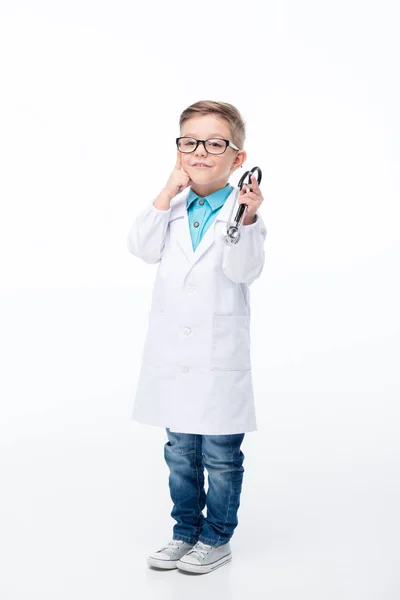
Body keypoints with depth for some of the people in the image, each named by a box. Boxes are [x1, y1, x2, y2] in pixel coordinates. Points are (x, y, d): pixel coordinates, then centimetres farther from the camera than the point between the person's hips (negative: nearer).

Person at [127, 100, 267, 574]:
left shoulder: (242, 209, -6)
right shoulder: (173, 208, 6)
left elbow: (244, 271, -17)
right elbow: (142, 248, -7)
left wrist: (245, 221, -32)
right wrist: (167, 193, -12)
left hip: (220, 359, -4)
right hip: (172, 355, 5)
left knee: (221, 455, 7)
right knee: (180, 453, 17)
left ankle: (216, 539, 24)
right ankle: (186, 531, 32)